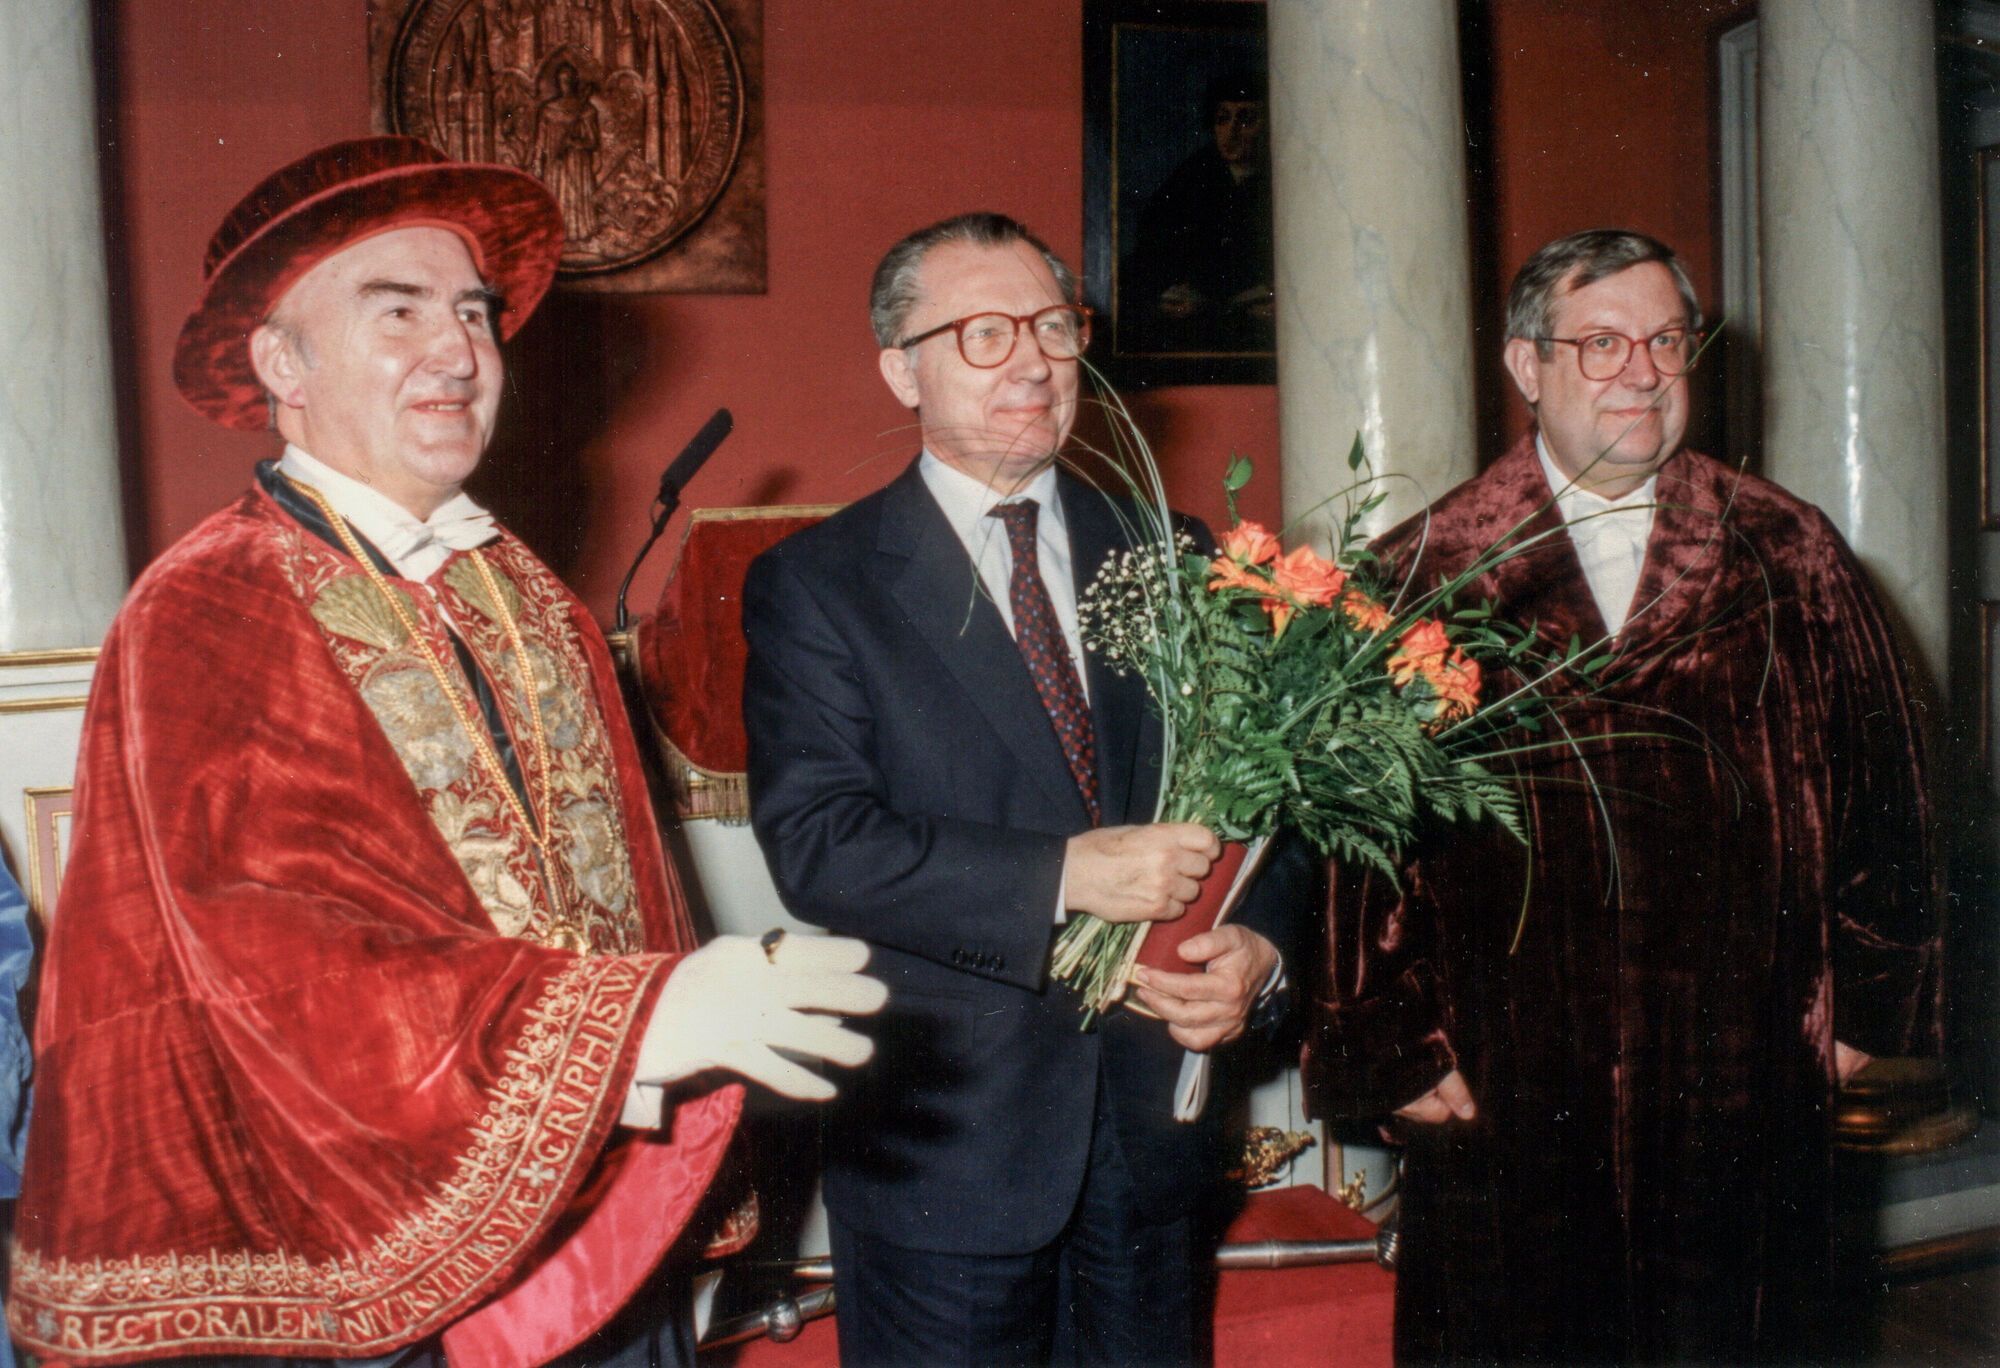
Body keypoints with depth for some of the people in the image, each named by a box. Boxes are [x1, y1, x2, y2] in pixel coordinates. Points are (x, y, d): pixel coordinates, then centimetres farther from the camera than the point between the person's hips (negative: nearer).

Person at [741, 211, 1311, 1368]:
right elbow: (816, 842, -15)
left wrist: (1260, 949, -11)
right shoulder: (815, 585, -4)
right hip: (942, 1138, -4)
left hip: (1154, 1116, 4)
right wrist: (1063, 875, -24)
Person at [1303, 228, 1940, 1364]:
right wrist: (1394, 1044, -3)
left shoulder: (1788, 557, 5)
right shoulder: (1426, 579, -1)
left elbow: (1881, 780, 9)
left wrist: (1862, 1002, 8)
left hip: (1744, 1097, 2)